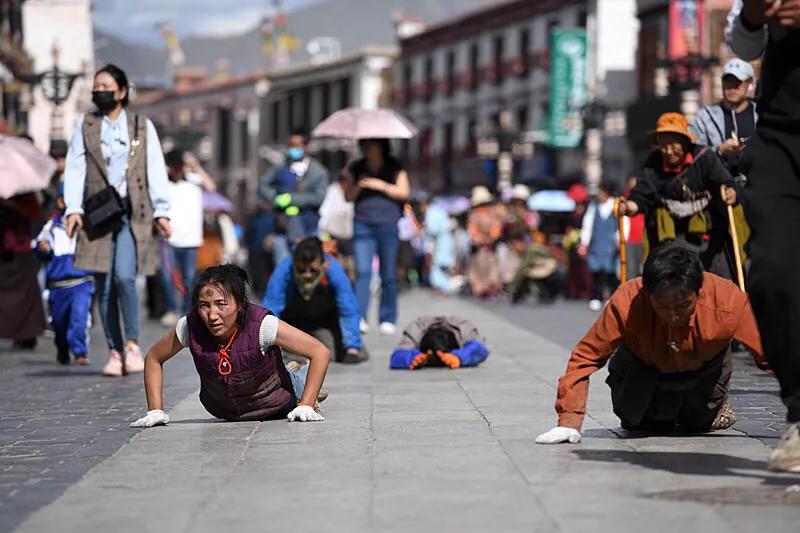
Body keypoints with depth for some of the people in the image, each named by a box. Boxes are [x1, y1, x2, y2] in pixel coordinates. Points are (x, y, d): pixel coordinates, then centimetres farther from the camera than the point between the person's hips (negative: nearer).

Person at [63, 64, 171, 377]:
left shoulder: (142, 126, 11)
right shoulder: (84, 126, 12)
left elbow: (156, 171, 6)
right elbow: (75, 169, 5)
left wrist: (162, 210, -4)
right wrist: (73, 208, -8)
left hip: (132, 214, -2)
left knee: (124, 277, -19)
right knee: (104, 286, 0)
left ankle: (132, 344, -6)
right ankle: (115, 352, 7)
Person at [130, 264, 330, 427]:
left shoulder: (262, 325, -40)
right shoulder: (190, 327, -32)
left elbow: (320, 352, -33)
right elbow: (153, 359, -12)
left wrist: (306, 406, -35)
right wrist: (156, 410, -19)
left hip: (276, 405, -4)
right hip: (224, 412, 4)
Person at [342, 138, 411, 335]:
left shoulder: (394, 168, 7)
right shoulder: (356, 169, 12)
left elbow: (404, 193, -1)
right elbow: (347, 197, 11)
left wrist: (381, 186, -11)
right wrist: (358, 186, -8)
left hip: (388, 225, -1)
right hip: (362, 224, 1)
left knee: (388, 274, 3)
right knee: (362, 271, -13)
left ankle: (387, 319, 11)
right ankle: (360, 317, -18)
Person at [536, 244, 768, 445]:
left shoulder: (729, 301, -42)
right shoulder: (626, 303, -42)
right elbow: (585, 356, -34)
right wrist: (570, 421, -40)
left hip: (704, 368, 0)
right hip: (644, 367, 0)